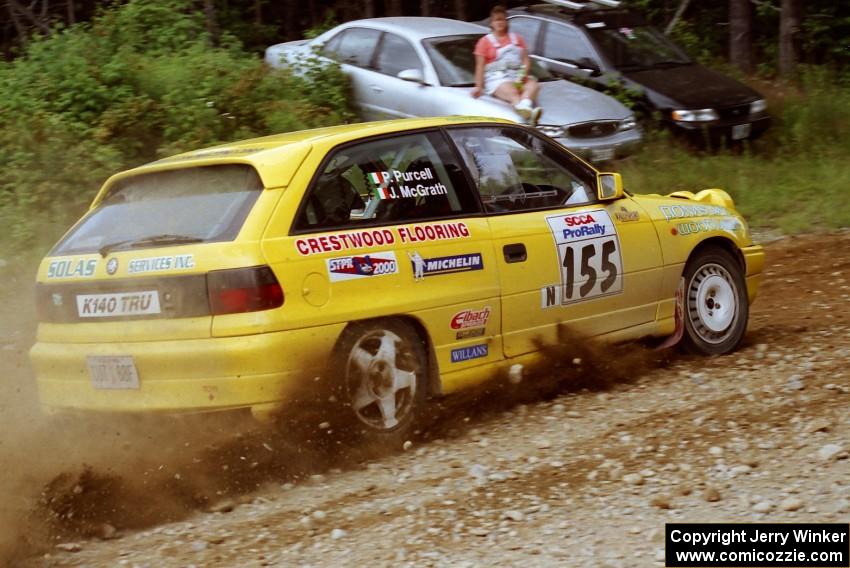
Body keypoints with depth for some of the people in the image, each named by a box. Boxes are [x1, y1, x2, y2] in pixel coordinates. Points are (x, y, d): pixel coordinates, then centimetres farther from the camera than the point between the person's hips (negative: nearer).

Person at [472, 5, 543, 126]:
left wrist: (524, 74, -10)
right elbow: (480, 66, 2)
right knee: (512, 92, -36)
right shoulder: (485, 41, 10)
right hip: (497, 78, -4)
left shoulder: (517, 38, 21)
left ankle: (524, 106, -62)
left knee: (533, 84, -29)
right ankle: (528, 113, -68)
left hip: (518, 76, 4)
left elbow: (526, 60, 12)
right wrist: (478, 87, -10)